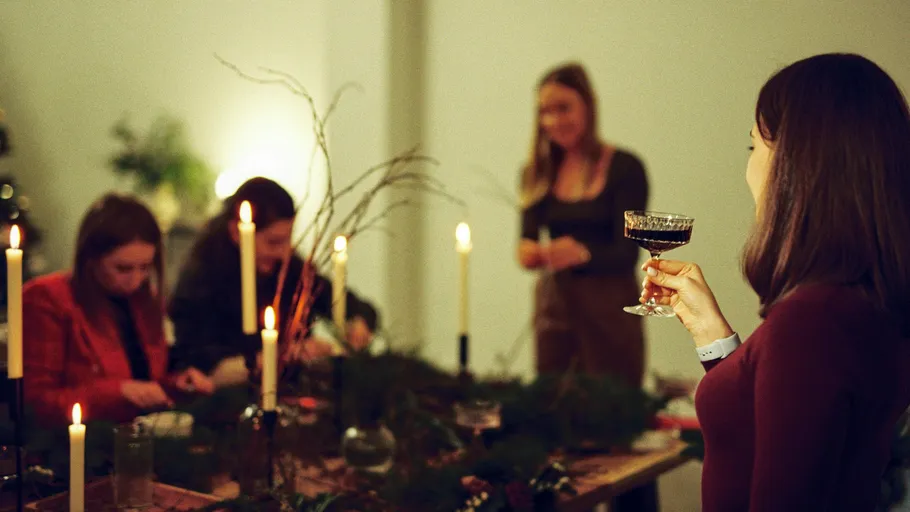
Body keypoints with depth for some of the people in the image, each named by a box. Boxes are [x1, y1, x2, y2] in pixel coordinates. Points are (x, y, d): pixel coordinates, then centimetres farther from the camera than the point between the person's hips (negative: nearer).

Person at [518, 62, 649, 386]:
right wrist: (528, 253, -21)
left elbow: (627, 254, -10)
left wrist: (584, 253, -29)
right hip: (554, 302, 4)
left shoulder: (624, 168, -5)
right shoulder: (537, 172, 8)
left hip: (609, 308, -4)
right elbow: (528, 237, 2)